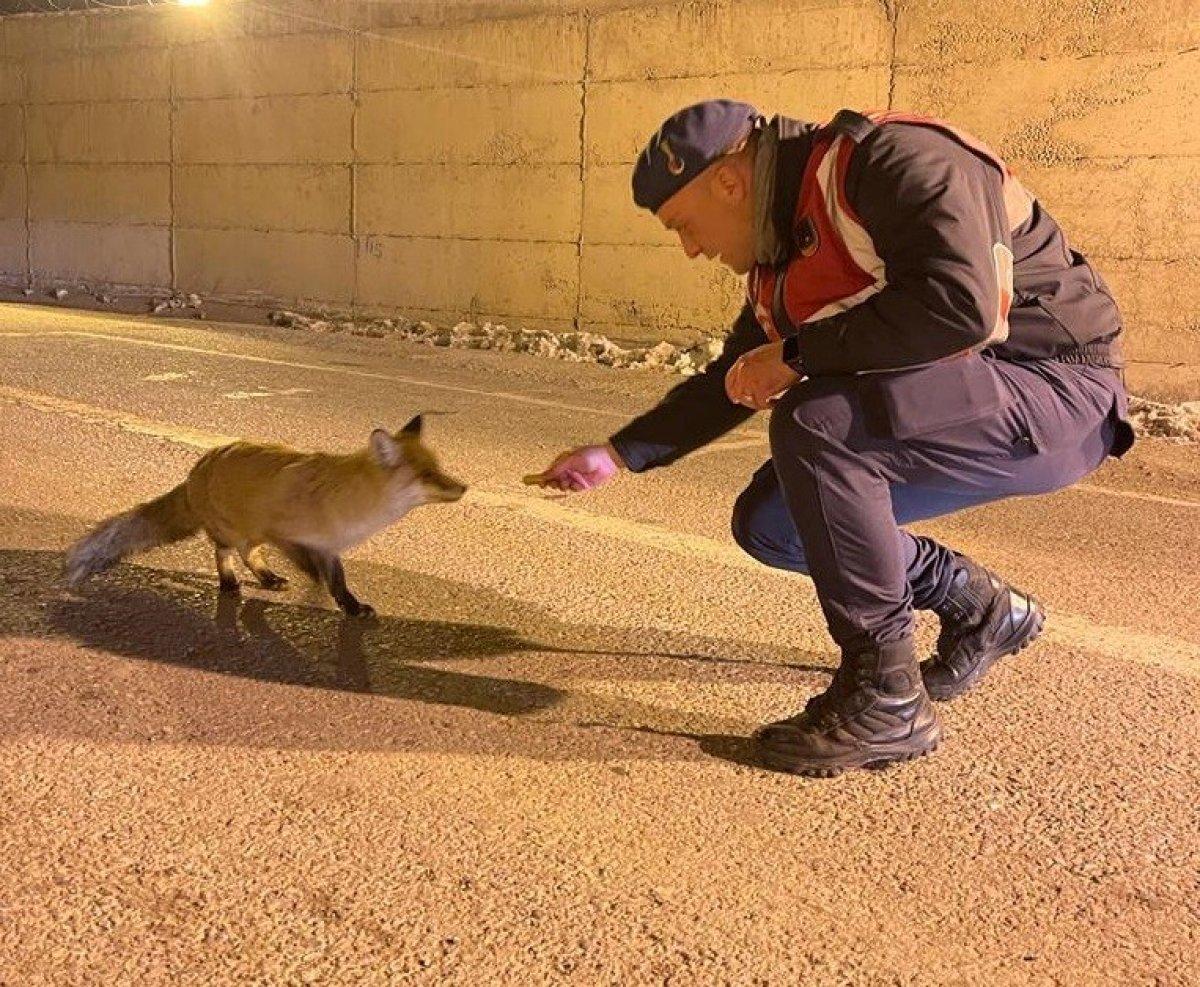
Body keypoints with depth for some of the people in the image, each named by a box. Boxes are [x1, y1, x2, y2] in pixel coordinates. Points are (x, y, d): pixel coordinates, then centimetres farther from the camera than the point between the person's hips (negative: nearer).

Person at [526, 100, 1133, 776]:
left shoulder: (893, 160, -19)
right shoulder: (783, 258, 9)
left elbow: (961, 303, -34)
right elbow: (732, 382, 20)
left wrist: (797, 354, -23)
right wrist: (617, 455, 18)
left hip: (1055, 393, -9)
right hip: (941, 402, 9)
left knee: (813, 423, -30)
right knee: (768, 524, 3)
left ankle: (886, 700, -16)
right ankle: (981, 610, 20)